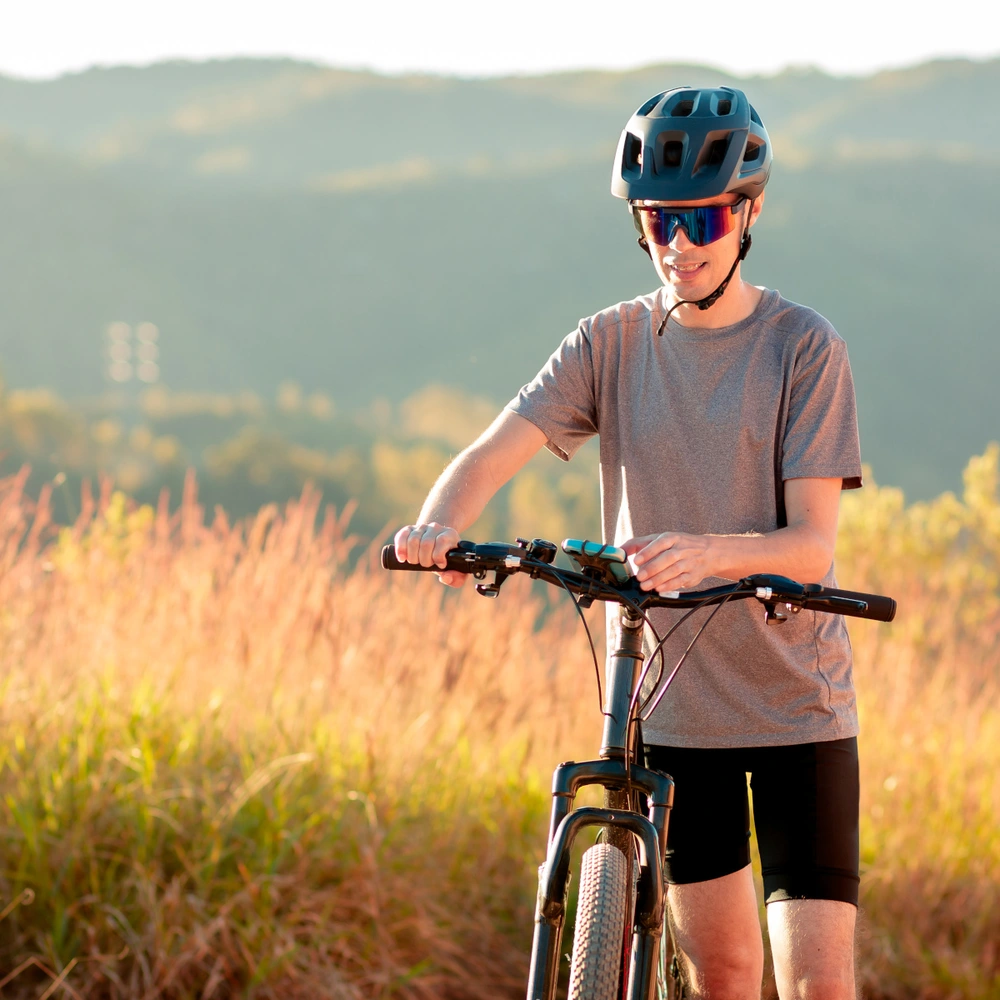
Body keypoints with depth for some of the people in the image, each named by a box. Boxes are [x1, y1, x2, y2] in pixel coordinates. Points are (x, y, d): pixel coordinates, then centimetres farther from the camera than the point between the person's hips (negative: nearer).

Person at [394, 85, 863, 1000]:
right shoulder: (614, 343, 1)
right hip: (671, 702, 3)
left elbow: (811, 544, -15)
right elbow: (495, 451, -10)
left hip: (797, 705, -3)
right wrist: (439, 524, -33)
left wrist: (703, 553, -36)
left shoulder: (804, 348, -8)